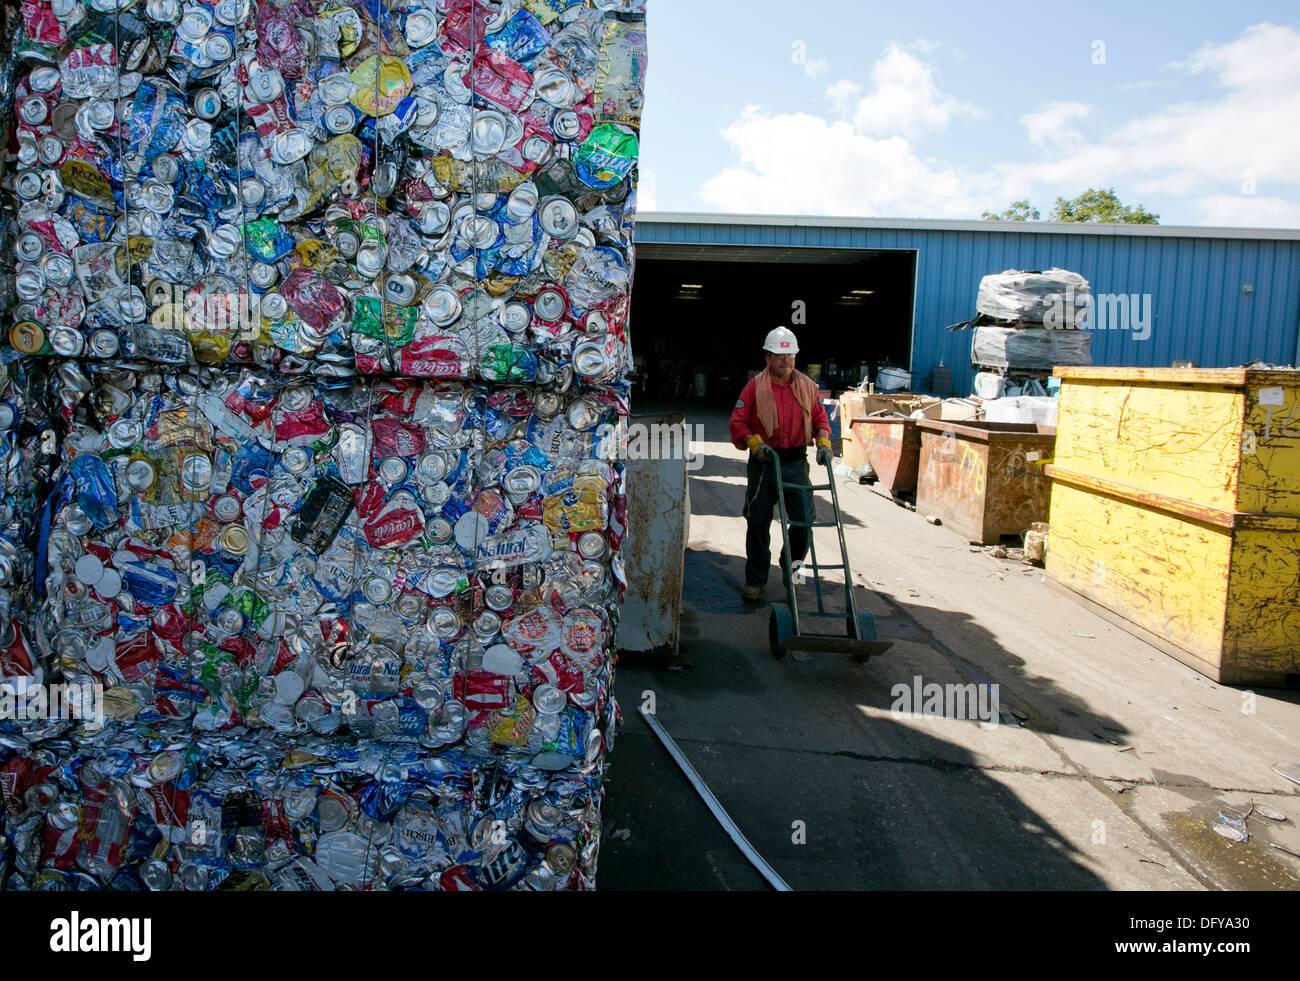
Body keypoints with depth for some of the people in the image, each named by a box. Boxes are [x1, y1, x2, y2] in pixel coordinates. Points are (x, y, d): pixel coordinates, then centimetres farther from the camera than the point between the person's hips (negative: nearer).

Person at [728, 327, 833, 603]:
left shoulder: (807, 386, 6)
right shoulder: (756, 386, -3)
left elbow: (819, 417, 12)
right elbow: (738, 422, -3)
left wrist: (824, 442, -5)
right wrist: (754, 443, -18)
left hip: (796, 463, 2)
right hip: (763, 463, -2)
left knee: (804, 519, -1)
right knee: (758, 522, 2)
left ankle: (791, 568, 26)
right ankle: (755, 580, 15)